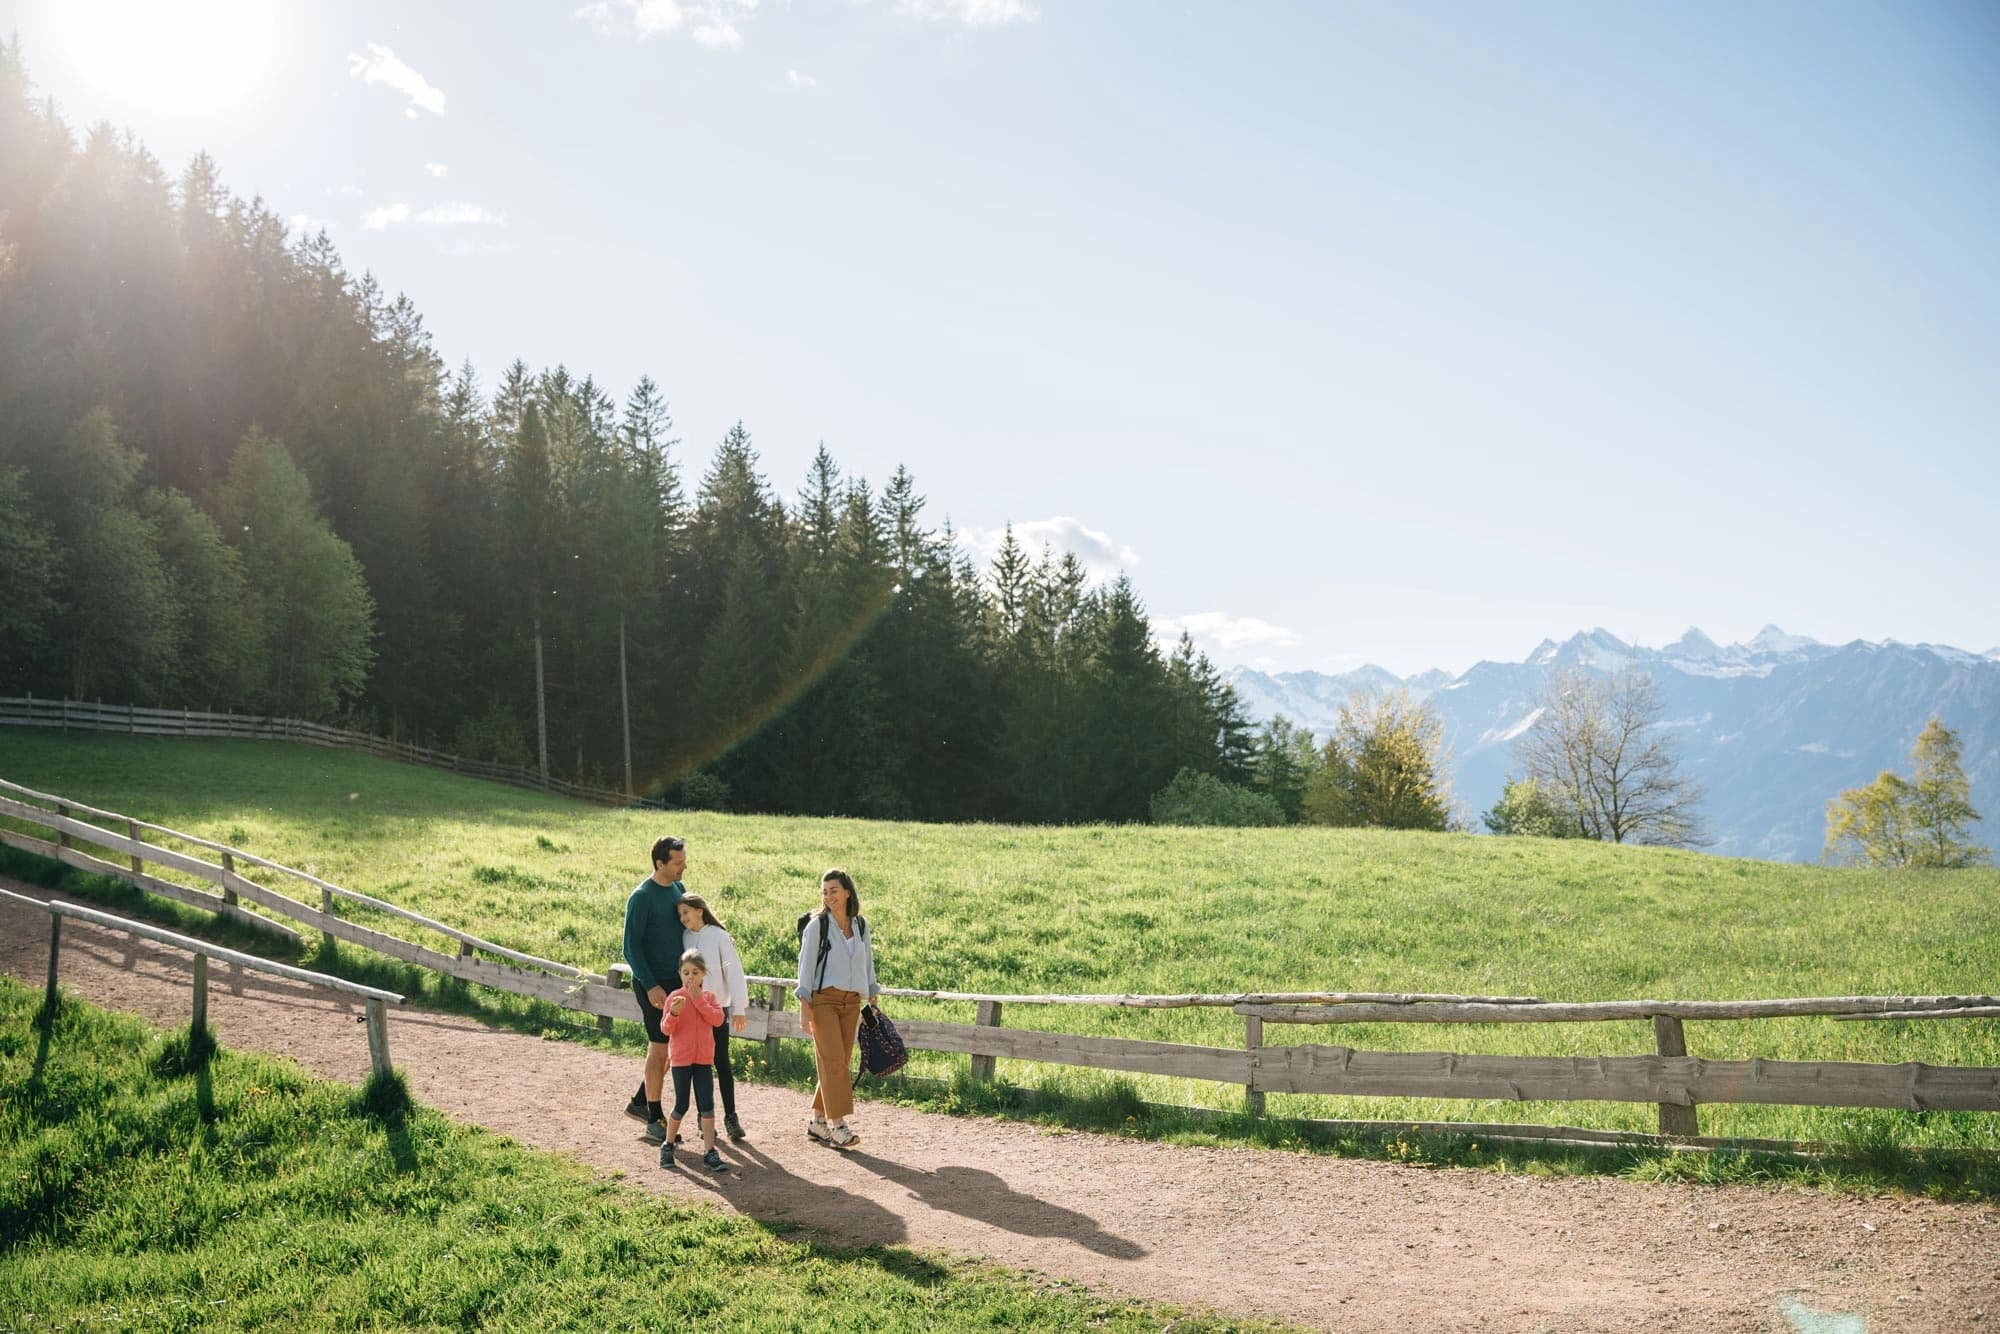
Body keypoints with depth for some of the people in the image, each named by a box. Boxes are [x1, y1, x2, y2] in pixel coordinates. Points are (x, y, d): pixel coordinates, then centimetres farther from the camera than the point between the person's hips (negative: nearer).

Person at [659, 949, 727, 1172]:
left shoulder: (708, 997, 5)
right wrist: (673, 1014, -30)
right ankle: (667, 1145, 25)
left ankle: (709, 1151, 1)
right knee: (681, 1105, 5)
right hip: (681, 1059, -3)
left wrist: (698, 999, -17)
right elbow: (667, 1029, -9)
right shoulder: (675, 997, -5)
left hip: (704, 1059, 3)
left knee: (707, 1105, -1)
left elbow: (718, 1019, -13)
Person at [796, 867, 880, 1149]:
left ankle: (817, 1121, 15)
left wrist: (874, 1001, 15)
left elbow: (867, 964, 18)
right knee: (832, 1061, -12)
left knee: (842, 1062, 5)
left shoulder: (860, 926, 10)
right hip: (823, 999, -5)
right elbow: (805, 966, -5)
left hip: (851, 1002, 5)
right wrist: (805, 1006, -11)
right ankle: (837, 1124, -12)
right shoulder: (817, 925, -3)